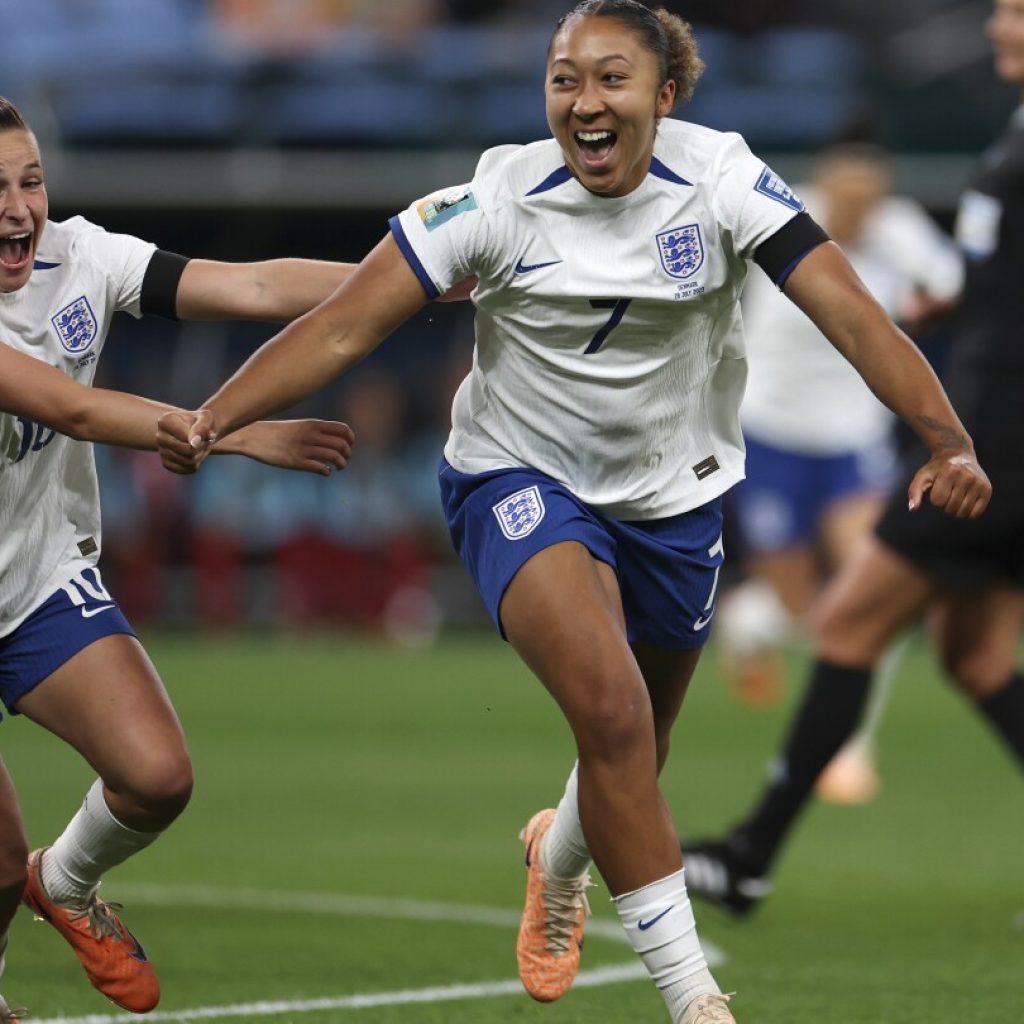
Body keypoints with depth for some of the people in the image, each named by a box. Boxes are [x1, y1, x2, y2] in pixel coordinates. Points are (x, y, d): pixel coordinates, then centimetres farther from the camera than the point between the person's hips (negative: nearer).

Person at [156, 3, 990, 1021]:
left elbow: (853, 317, -24)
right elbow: (343, 327, -19)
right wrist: (210, 419, -32)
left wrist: (948, 442, -38)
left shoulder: (718, 180, -17)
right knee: (611, 711, -27)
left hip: (673, 497, 3)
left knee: (630, 761, 16)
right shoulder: (497, 198, -19)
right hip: (520, 480, -3)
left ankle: (558, 862, 56)